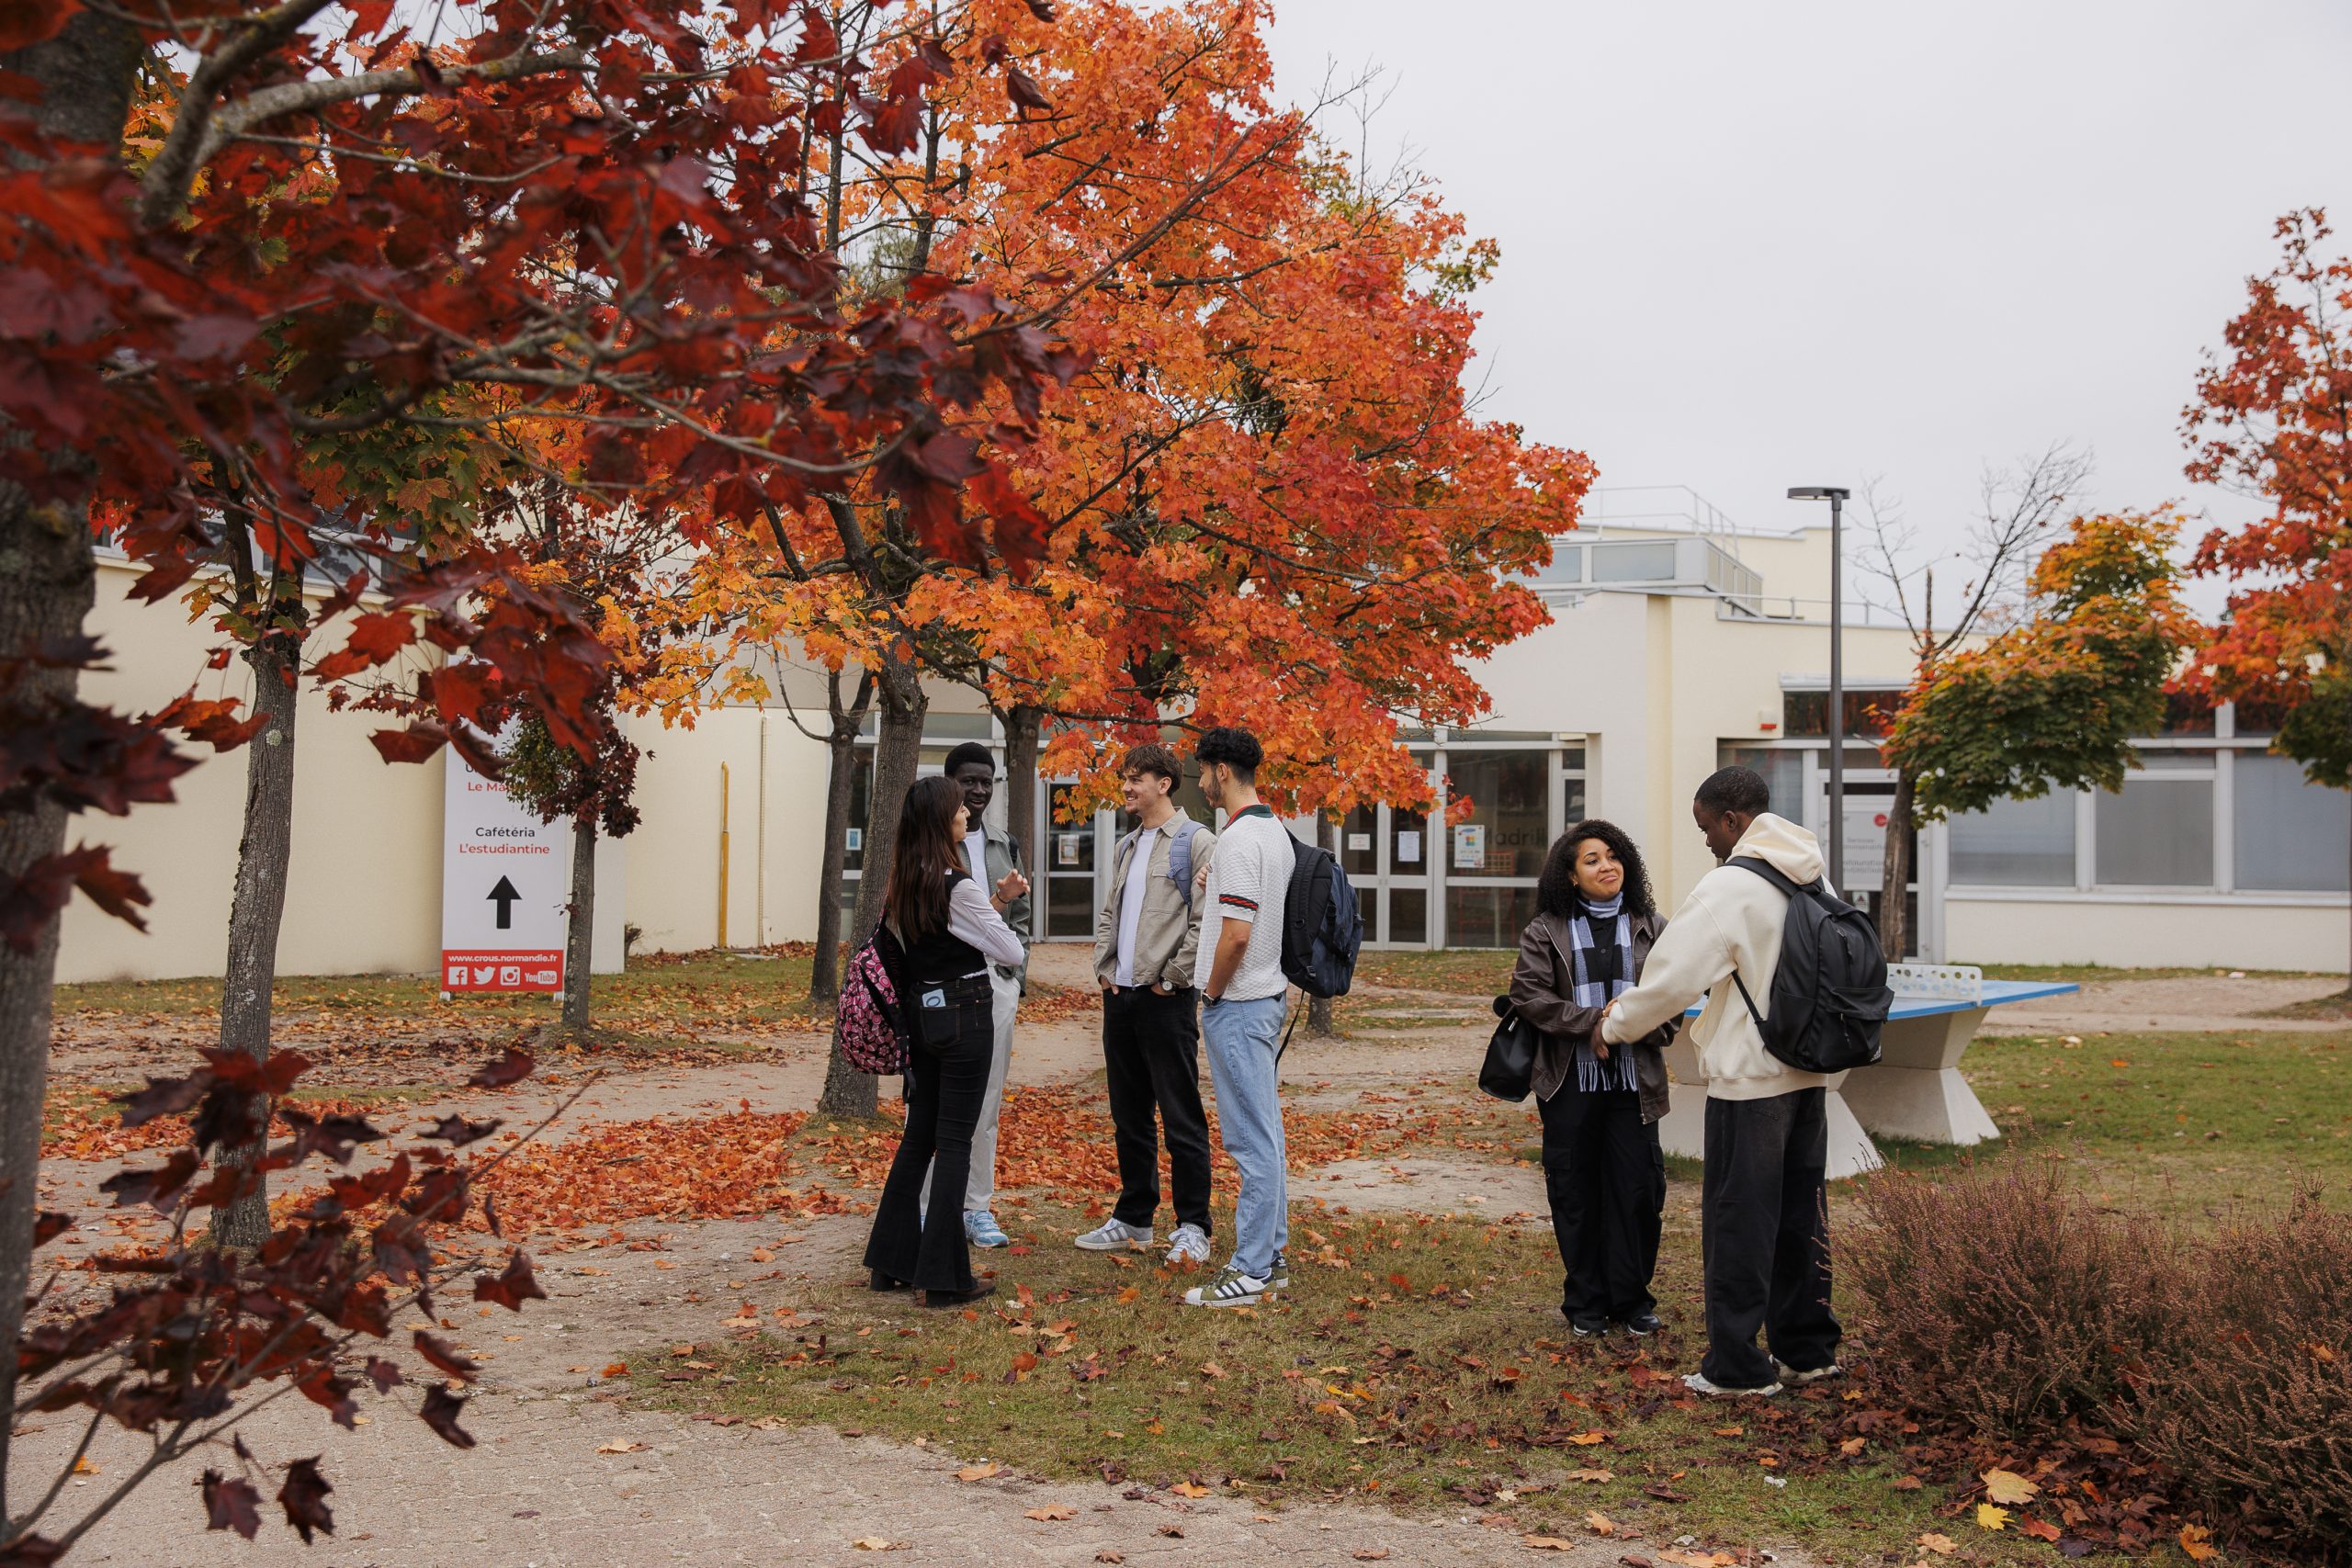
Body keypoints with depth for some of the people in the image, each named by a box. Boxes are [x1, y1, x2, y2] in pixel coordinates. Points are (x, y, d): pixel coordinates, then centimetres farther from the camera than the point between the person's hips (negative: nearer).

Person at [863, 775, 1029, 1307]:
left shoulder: (904, 883, 7)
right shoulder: (957, 886, -17)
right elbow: (1011, 951, -11)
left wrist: (996, 900, 9)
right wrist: (1001, 906, 7)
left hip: (921, 1015, 8)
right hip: (964, 1017, -8)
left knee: (918, 1136, 16)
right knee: (954, 1142, -2)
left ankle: (891, 1262, 22)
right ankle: (944, 1276, 3)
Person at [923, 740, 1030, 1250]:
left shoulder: (1006, 844, 15)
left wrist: (1017, 972, 10)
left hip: (997, 979, 5)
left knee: (987, 1099, 9)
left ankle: (977, 1207, 17)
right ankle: (929, 1208, 6)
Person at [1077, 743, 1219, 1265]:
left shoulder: (1195, 841, -7)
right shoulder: (1126, 847, 17)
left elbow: (1206, 922, -14)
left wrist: (1172, 979, -13)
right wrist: (1104, 968, 8)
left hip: (1167, 1001, -8)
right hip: (1120, 997, 8)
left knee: (1181, 1118, -3)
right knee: (1128, 1117, 14)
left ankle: (1193, 1228, 4)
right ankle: (1133, 1219, 24)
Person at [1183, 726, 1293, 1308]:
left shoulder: (1239, 840, -19)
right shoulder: (1276, 832, 13)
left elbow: (1236, 935, -24)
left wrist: (1212, 994, -11)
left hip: (1236, 1005, -10)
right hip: (1266, 997, 10)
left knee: (1252, 1141, -6)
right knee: (1265, 1135, 14)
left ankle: (1251, 1270, -2)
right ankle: (1272, 1256, 21)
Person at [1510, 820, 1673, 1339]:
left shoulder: (1650, 928, 8)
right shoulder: (1546, 931, 3)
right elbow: (1528, 994, -7)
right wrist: (1591, 1023, -16)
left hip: (1633, 1081, 1)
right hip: (1570, 1081, -1)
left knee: (1637, 1187, 1)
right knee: (1576, 1192, 5)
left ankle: (1632, 1297, 16)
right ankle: (1585, 1301, 17)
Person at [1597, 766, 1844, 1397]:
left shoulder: (1728, 888, -17)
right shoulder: (1814, 880, 8)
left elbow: (1673, 975, -15)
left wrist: (1615, 1026, 2)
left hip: (1749, 1080, -8)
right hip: (1810, 1072, 8)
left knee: (1739, 1219, 1)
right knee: (1801, 1213, 16)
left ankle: (1737, 1366, 6)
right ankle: (1806, 1350, 25)